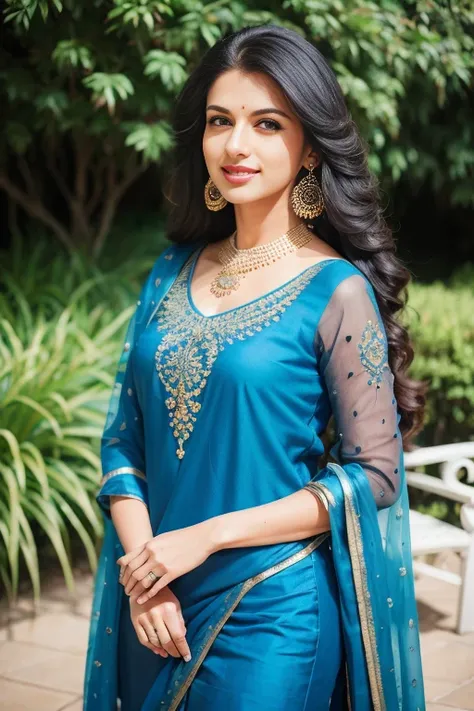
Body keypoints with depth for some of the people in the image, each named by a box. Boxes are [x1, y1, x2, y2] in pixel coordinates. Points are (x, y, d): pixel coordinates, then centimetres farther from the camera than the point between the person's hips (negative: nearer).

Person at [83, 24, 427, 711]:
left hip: (272, 613, -5)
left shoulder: (337, 291, -11)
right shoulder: (173, 273, 4)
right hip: (155, 608, 5)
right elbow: (124, 437, 5)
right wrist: (142, 565, -9)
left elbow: (374, 474, -13)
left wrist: (205, 536, -16)